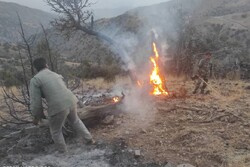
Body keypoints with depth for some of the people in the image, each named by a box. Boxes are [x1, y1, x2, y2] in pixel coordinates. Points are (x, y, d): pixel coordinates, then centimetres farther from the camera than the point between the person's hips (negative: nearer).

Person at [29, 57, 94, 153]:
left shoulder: (35, 80, -4)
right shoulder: (57, 75, 15)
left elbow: (35, 101, -5)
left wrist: (36, 116, 7)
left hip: (58, 108, -6)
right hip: (71, 102, 6)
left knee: (56, 131, 20)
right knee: (75, 121, 33)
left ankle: (63, 152, 33)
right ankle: (89, 139, 40)